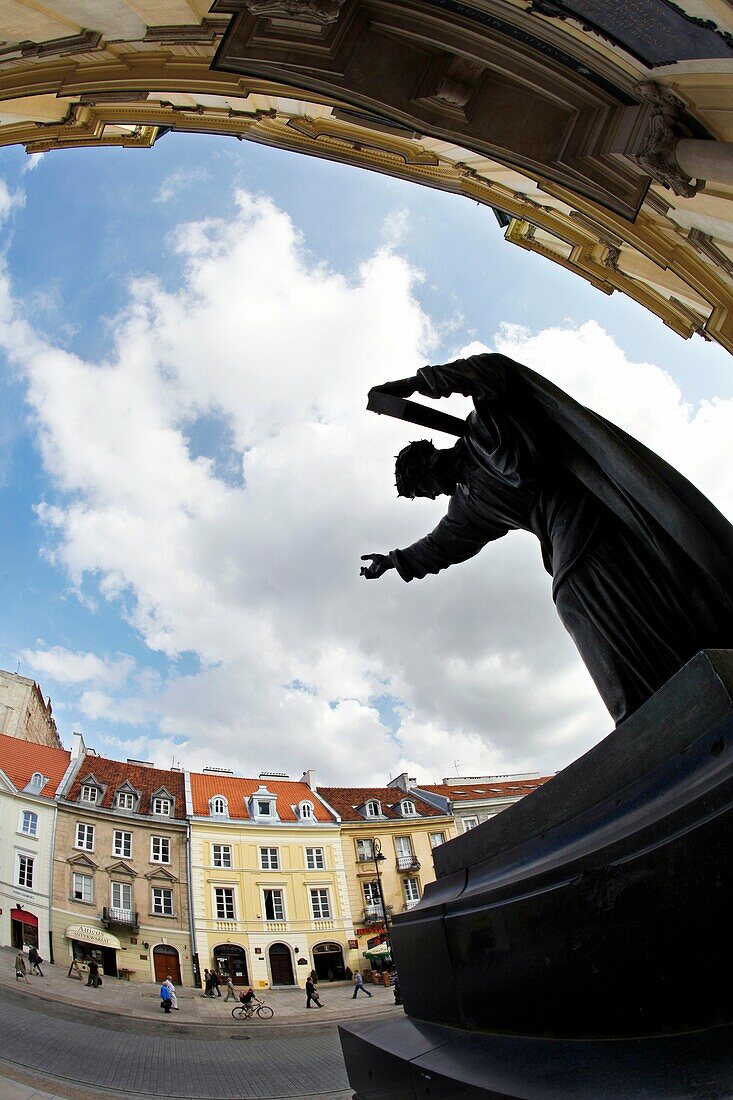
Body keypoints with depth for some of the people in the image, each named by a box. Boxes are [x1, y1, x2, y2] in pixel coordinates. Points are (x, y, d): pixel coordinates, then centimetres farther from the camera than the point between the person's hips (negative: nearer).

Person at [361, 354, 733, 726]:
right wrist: (394, 560, 53)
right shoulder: (465, 502, 27)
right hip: (574, 561, 6)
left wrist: (418, 382, -8)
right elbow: (441, 545, 42)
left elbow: (492, 369, -7)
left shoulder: (482, 428, 9)